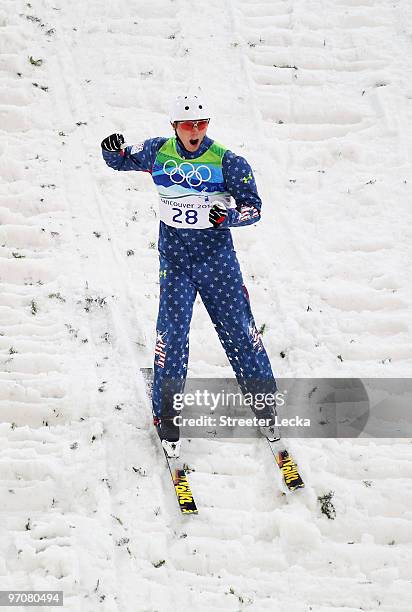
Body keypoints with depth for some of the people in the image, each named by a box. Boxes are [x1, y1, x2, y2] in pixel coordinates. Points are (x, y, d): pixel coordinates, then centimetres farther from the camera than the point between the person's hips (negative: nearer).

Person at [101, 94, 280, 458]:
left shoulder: (228, 162, -9)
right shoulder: (157, 152, -1)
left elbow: (254, 207, -6)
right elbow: (120, 161, 15)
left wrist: (229, 216, -27)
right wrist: (114, 150, -9)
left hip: (218, 258, -1)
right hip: (174, 259, 1)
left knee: (239, 331, 6)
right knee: (172, 335, -5)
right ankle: (166, 417, 9)